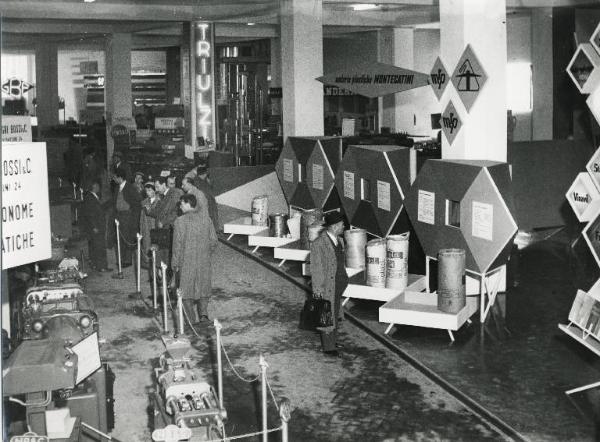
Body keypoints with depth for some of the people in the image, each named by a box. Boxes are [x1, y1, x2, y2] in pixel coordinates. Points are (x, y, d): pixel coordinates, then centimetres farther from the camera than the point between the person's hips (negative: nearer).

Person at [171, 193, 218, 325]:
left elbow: (178, 244, -13)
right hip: (204, 260, 4)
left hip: (187, 261, -3)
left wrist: (175, 264, -4)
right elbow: (213, 240, 2)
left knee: (187, 290, 9)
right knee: (203, 288, 16)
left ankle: (189, 319, 13)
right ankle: (203, 313, 8)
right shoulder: (205, 218, -1)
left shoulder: (180, 221, -14)